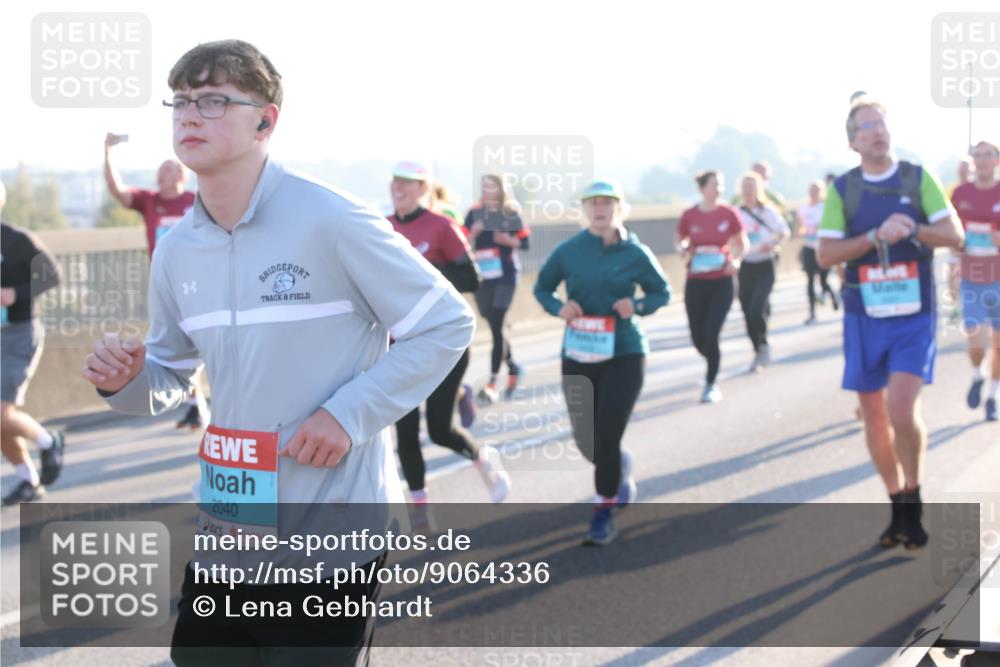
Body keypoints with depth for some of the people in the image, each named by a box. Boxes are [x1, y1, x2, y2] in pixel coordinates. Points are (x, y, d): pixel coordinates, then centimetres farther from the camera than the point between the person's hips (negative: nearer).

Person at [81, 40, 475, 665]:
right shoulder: (176, 249, 5)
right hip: (226, 527, 6)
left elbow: (447, 323, -9)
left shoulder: (330, 220, -14)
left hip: (334, 538, -6)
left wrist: (350, 413, -17)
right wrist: (127, 380, -6)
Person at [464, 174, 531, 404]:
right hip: (482, 275, 4)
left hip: (505, 274, -4)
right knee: (494, 327, 10)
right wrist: (473, 233, -15)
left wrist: (508, 240, -16)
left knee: (497, 326, -12)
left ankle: (492, 383, -12)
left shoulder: (511, 214, 1)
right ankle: (513, 367, 34)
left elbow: (524, 242, 2)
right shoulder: (474, 213, 7)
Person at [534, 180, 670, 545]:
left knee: (606, 438, -9)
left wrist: (638, 306, -15)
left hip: (624, 354, -2)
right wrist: (559, 307, -12)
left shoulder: (635, 254, -6)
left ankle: (604, 512, 11)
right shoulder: (568, 251, -3)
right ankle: (621, 475, 43)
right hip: (578, 356, 3)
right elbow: (542, 287, 9)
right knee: (586, 441, 9)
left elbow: (662, 292, 5)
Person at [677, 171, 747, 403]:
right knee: (698, 338, 4)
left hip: (721, 282, -1)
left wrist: (735, 260, -11)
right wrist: (683, 250, -10)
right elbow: (679, 241, 12)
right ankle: (713, 364, 38)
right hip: (695, 283, 1)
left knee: (711, 334, -10)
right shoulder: (689, 216, -3)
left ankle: (711, 384, 6)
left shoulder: (729, 214, -4)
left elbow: (742, 243, 8)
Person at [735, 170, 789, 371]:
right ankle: (759, 352, 20)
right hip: (745, 267, 3)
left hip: (765, 266, -3)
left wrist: (773, 244, -17)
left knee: (757, 309, -18)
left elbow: (784, 232, 0)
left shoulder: (768, 211, -4)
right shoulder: (737, 214, 2)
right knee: (748, 312, 4)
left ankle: (763, 345, 7)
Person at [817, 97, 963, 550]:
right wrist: (876, 236, -18)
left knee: (902, 411, -18)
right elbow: (825, 255, -5)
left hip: (913, 315, -2)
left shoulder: (918, 178, 1)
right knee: (874, 415, 7)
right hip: (864, 317, 2)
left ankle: (913, 500, 3)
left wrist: (913, 229, -21)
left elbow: (954, 235, -3)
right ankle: (897, 506, 23)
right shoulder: (842, 189, 2)